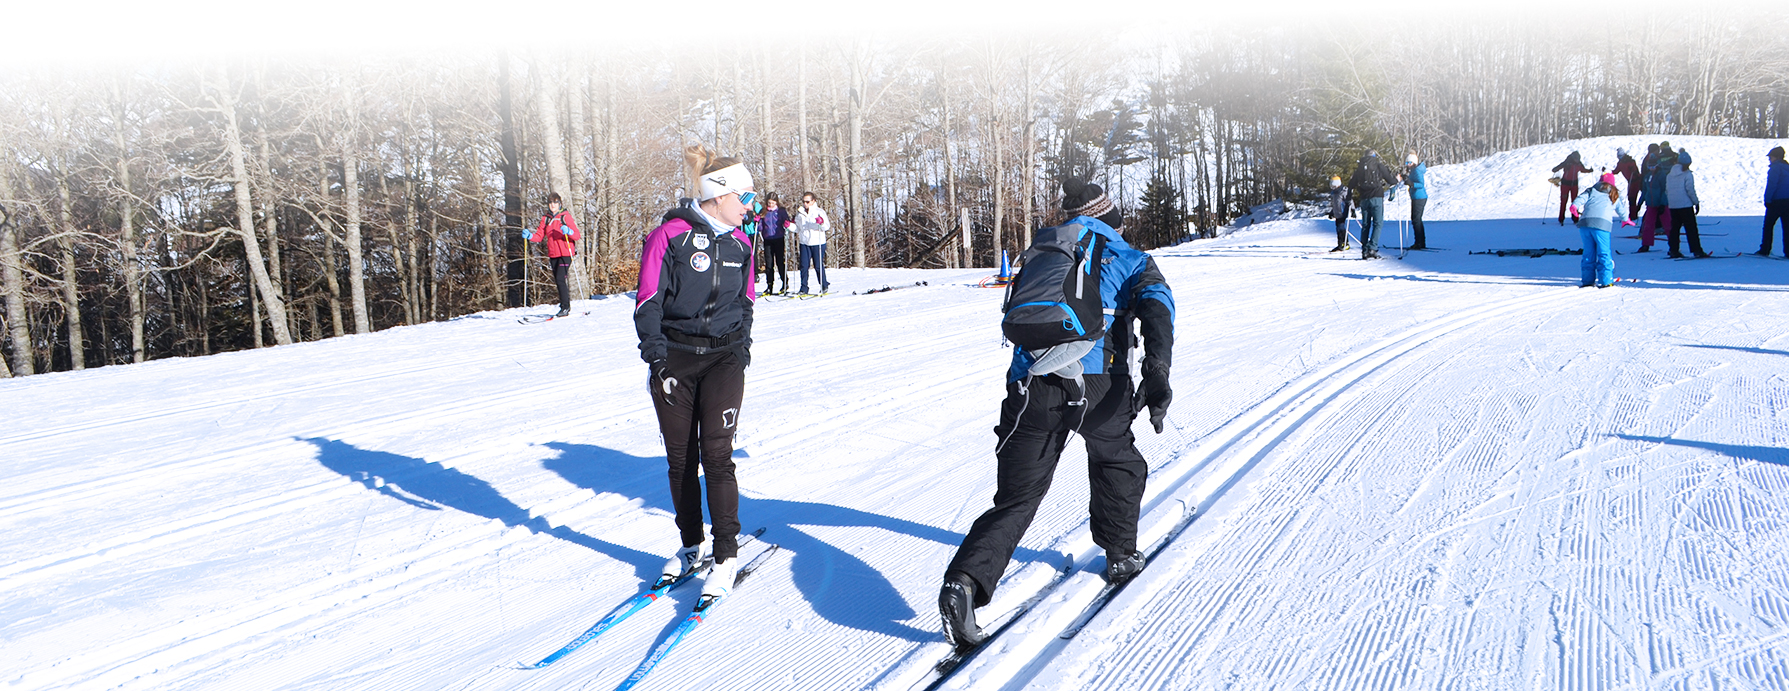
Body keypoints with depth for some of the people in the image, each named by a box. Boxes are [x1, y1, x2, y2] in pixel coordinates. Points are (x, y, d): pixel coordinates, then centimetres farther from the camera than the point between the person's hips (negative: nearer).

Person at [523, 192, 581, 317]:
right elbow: (539, 236, 10)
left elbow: (577, 235, -9)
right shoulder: (546, 219, 12)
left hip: (565, 253, -6)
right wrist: (529, 235, -8)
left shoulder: (565, 216, -3)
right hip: (553, 255, 6)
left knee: (560, 279, -17)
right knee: (558, 281, 9)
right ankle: (565, 307, 20)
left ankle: (565, 307, -13)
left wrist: (568, 231, -28)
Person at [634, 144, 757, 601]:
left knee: (716, 452, -9)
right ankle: (692, 545, 23)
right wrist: (656, 357, -11)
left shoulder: (739, 244, 8)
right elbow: (648, 300, -6)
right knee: (680, 458, 6)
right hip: (675, 357, -2)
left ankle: (727, 554, -3)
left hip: (724, 358, 2)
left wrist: (742, 348, 8)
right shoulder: (671, 236, -7)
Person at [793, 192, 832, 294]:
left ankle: (824, 286, 16)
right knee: (804, 266, -2)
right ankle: (804, 289, 3)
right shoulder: (800, 213, 12)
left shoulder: (820, 212, -2)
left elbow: (826, 227, -10)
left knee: (818, 266, -1)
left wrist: (821, 222, -30)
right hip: (804, 243, 4)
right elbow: (797, 227, 20)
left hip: (818, 243, -4)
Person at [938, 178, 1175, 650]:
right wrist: (1157, 376, -12)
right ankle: (1120, 554, 38)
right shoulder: (1131, 260, 17)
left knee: (1017, 498, 3)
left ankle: (967, 580, -16)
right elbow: (1157, 307, -2)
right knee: (1117, 461, 29)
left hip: (1030, 382, 2)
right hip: (1097, 382, -2)